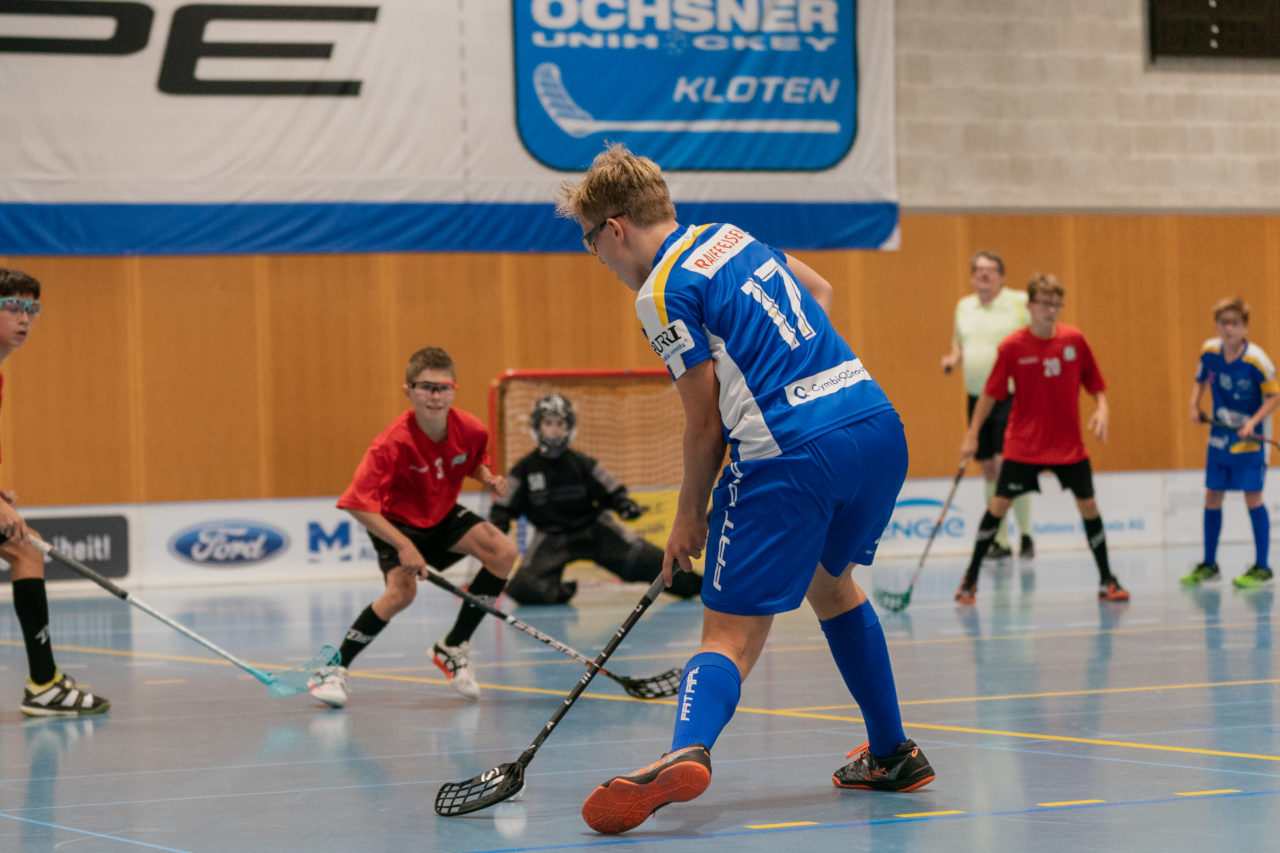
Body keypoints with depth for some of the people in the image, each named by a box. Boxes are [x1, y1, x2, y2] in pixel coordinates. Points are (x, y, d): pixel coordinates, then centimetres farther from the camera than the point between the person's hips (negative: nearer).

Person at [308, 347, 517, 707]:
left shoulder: (470, 430, -17)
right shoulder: (393, 443, -32)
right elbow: (358, 504, -35)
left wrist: (488, 478, -14)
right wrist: (403, 546, -40)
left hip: (443, 515, 5)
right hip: (396, 521, -5)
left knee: (503, 551, -16)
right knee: (402, 590, -29)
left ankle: (454, 647, 0)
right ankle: (334, 670, -14)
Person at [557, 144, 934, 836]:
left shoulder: (665, 293, -6)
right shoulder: (731, 236, 17)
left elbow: (705, 422, -5)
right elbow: (818, 290, 34)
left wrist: (690, 515, 7)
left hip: (791, 458, -8)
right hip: (878, 426, 8)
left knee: (731, 636, -9)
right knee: (831, 582, 31)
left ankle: (688, 750, -37)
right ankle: (892, 755, 37)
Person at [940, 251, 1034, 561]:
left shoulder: (1020, 303, -4)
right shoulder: (963, 306, 12)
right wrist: (953, 358, 3)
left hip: (1011, 396, -6)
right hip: (976, 396, 6)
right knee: (989, 468, 8)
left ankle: (1026, 535, -1)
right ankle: (1000, 541, 16)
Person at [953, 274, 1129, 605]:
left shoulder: (1074, 340, -4)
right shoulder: (1012, 347, -10)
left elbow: (1095, 383, 7)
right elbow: (991, 393, -1)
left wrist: (1101, 408, -11)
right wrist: (972, 434, 0)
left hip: (1068, 443, 2)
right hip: (1023, 444, -2)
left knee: (1088, 504, 0)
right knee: (999, 504, -3)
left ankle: (1106, 580, 14)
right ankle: (970, 578, 10)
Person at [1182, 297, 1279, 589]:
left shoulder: (1256, 360, -20)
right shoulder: (1209, 351, -5)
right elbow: (1201, 380, 13)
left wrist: (1253, 423, -23)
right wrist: (1195, 404, -4)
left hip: (1249, 437, -5)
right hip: (1219, 435, 5)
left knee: (1252, 496, -8)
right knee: (1212, 497, 9)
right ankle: (1209, 565, 22)